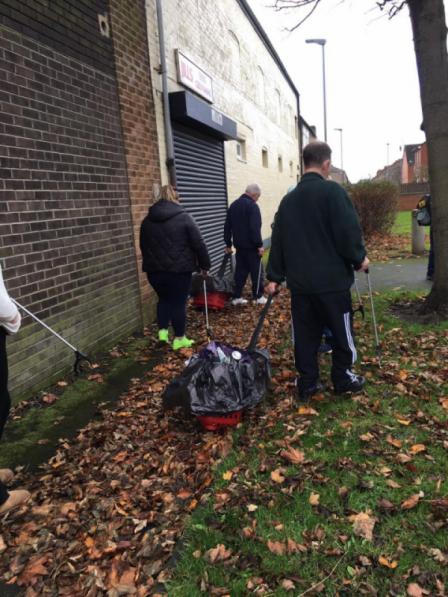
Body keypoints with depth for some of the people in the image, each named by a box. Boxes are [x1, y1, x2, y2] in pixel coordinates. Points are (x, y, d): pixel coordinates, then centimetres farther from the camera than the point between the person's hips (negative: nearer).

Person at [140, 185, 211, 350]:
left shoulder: (147, 220, 9)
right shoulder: (183, 217, -7)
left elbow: (143, 246, 17)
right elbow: (198, 244, -7)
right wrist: (204, 265, 2)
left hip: (155, 269, 4)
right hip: (179, 269, -4)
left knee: (164, 299, 21)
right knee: (178, 302, 5)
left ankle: (162, 331, 14)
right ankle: (179, 338, 13)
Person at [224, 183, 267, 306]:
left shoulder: (233, 205, 12)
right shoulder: (252, 206, -13)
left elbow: (227, 226, 15)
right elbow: (255, 228, -21)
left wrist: (228, 244, 19)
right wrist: (259, 245, -17)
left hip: (239, 245, 7)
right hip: (251, 245, -7)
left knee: (240, 270, 11)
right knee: (257, 271, 2)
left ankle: (237, 297, 11)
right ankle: (258, 297, 6)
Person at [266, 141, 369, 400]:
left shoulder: (289, 199, 11)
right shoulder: (333, 191, -9)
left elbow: (278, 240, 11)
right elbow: (348, 231, -15)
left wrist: (275, 276, 16)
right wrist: (359, 258, 3)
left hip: (299, 281, 5)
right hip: (332, 279, -5)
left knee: (305, 335, 11)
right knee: (341, 331, 12)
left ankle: (307, 384, 18)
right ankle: (343, 379, 24)